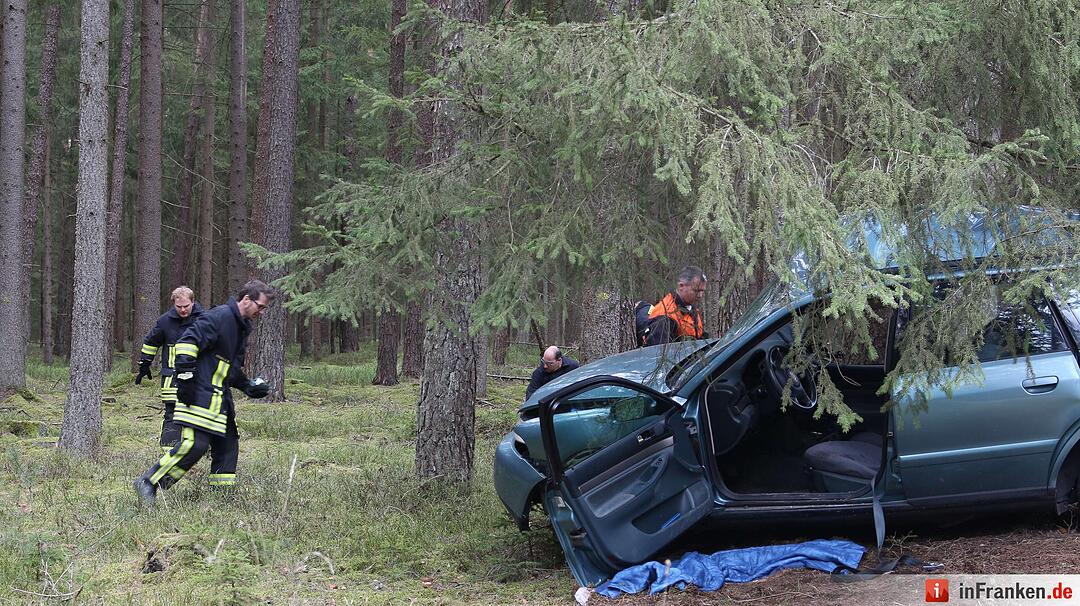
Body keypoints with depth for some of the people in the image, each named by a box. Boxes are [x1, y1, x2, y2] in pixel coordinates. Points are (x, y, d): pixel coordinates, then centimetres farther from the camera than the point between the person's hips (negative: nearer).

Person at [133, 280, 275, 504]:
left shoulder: (242, 326, 20)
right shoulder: (219, 316, -12)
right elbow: (187, 343, -19)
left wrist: (247, 385, 15)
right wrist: (185, 377, -22)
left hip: (220, 398, 10)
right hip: (199, 396, -10)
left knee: (228, 445, 7)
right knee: (194, 444, -17)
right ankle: (148, 483, -8)